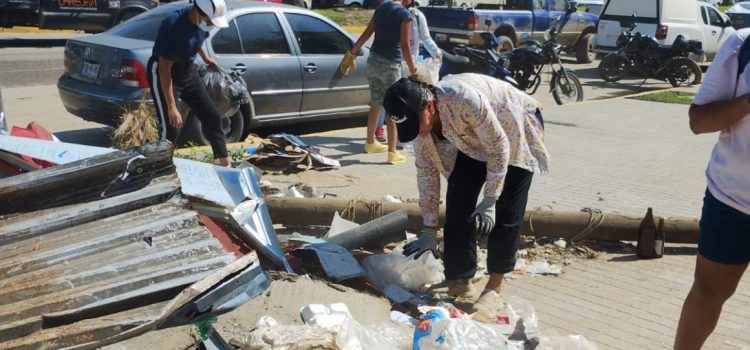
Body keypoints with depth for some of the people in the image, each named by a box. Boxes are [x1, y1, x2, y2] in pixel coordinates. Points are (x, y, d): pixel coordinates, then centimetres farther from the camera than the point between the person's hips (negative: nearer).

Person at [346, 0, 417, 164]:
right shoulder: (405, 14, -10)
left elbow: (367, 34, 15)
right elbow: (405, 45, -14)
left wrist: (352, 51, 27)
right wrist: (413, 71, -11)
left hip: (373, 60, 7)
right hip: (390, 64, -7)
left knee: (375, 104, 19)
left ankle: (371, 143, 31)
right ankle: (392, 152, -1)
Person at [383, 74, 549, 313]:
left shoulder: (464, 99, -41)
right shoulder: (419, 120, -20)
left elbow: (499, 148, -30)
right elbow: (427, 172, -11)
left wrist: (489, 201, -29)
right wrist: (429, 231, -10)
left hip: (515, 131, -6)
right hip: (474, 142, 6)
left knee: (505, 212, -12)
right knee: (458, 203, -4)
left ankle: (494, 290, -6)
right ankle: (459, 280, 6)